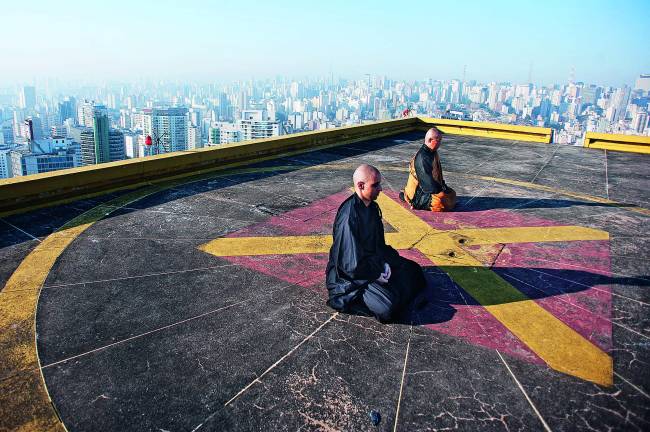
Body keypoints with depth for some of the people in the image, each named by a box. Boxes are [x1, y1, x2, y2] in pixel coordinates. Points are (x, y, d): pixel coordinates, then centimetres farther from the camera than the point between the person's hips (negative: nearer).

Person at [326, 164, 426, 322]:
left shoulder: (371, 206, 0)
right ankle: (349, 298, -1)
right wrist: (378, 273, -15)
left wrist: (384, 263, -3)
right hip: (351, 274, -9)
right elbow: (352, 264, -27)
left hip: (373, 260, 9)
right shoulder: (349, 216, -29)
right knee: (389, 307, -25)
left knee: (414, 271, 9)